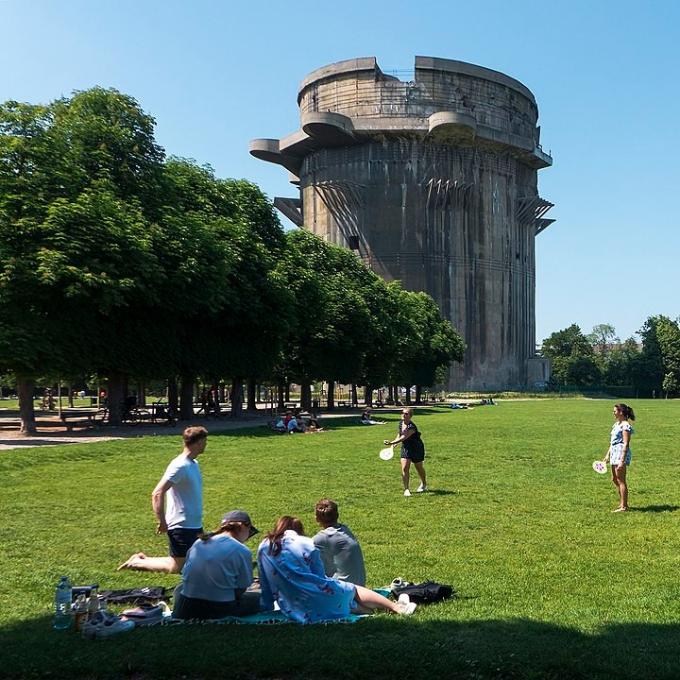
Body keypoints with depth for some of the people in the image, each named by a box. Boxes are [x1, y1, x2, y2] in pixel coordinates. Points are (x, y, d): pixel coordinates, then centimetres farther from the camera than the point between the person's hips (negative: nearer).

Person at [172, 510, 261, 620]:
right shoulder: (242, 551, -9)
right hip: (220, 610, -5)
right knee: (257, 598, 16)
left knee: (180, 589, 38)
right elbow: (241, 589, -4)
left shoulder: (199, 542, 7)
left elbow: (185, 575, 14)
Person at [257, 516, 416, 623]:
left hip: (293, 610, 3)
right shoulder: (307, 544, 0)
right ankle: (396, 607, 24)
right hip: (317, 603, -3)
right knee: (353, 590, 24)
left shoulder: (264, 547, 9)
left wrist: (267, 606, 25)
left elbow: (265, 585, 14)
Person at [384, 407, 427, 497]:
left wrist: (391, 443, -47)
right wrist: (394, 443, -1)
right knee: (404, 468, -10)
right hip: (405, 448, 5)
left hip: (416, 448, -5)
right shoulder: (401, 423, -4)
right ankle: (406, 489, -4)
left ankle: (424, 484, 40)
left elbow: (404, 438, -38)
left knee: (419, 468, 15)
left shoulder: (411, 427, -29)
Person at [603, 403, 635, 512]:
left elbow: (626, 444, -18)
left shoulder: (625, 425, -14)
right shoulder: (616, 424, 15)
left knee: (621, 480, -4)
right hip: (614, 452, 10)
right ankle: (622, 503, 25)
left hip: (621, 453, -10)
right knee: (614, 479, 15)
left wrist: (622, 460, -22)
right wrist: (608, 455, 20)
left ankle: (623, 506, 2)